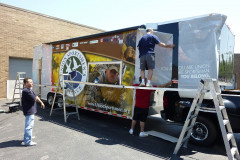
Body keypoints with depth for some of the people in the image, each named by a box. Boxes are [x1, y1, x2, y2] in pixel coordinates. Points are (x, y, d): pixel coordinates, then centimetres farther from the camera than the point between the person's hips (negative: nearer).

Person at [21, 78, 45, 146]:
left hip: (31, 111, 11)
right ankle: (27, 141, 3)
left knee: (29, 125, 25)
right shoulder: (26, 91, -21)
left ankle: (28, 136, 42)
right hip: (29, 111, -11)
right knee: (29, 126, -5)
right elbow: (34, 98, -23)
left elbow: (36, 97, 17)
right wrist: (36, 97, -1)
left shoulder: (29, 90, 12)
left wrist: (41, 102, 10)